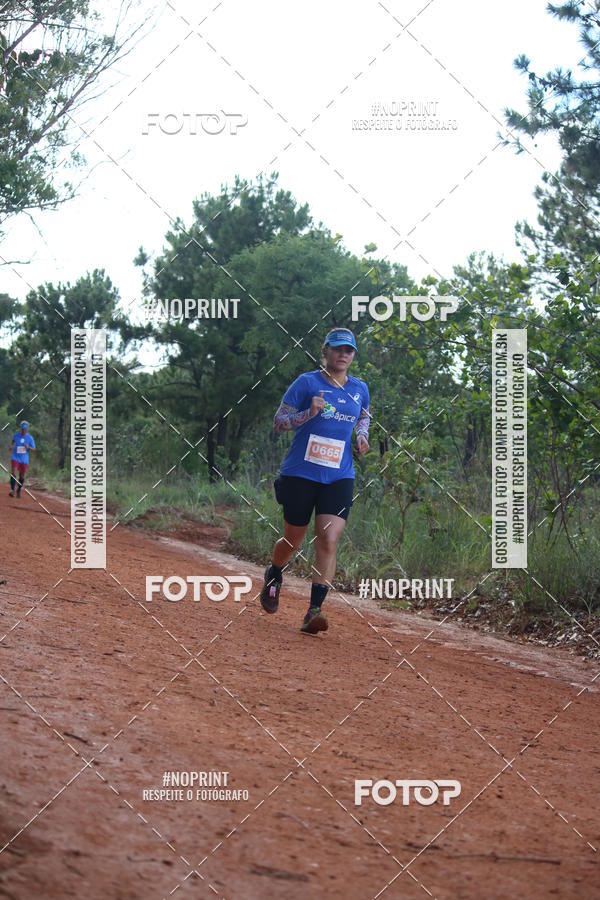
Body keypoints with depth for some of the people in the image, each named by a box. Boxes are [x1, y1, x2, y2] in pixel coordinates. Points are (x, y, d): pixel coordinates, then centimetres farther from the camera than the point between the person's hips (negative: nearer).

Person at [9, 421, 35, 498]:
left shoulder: (30, 438, -2)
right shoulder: (16, 435, 0)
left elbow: (34, 449, 0)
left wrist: (28, 447, -21)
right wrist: (11, 446, 2)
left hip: (24, 460, 1)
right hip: (15, 457, -1)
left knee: (22, 477, 7)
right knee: (13, 473, -19)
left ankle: (19, 491, 26)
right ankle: (12, 490, -20)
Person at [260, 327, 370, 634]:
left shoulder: (359, 389, 8)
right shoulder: (307, 383, -5)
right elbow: (278, 422, -5)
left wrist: (361, 434, 6)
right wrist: (309, 413, -21)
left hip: (339, 478, 2)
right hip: (300, 473, -2)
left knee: (328, 541, -14)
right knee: (293, 540, 10)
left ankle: (314, 610, -13)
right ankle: (273, 576, 44)